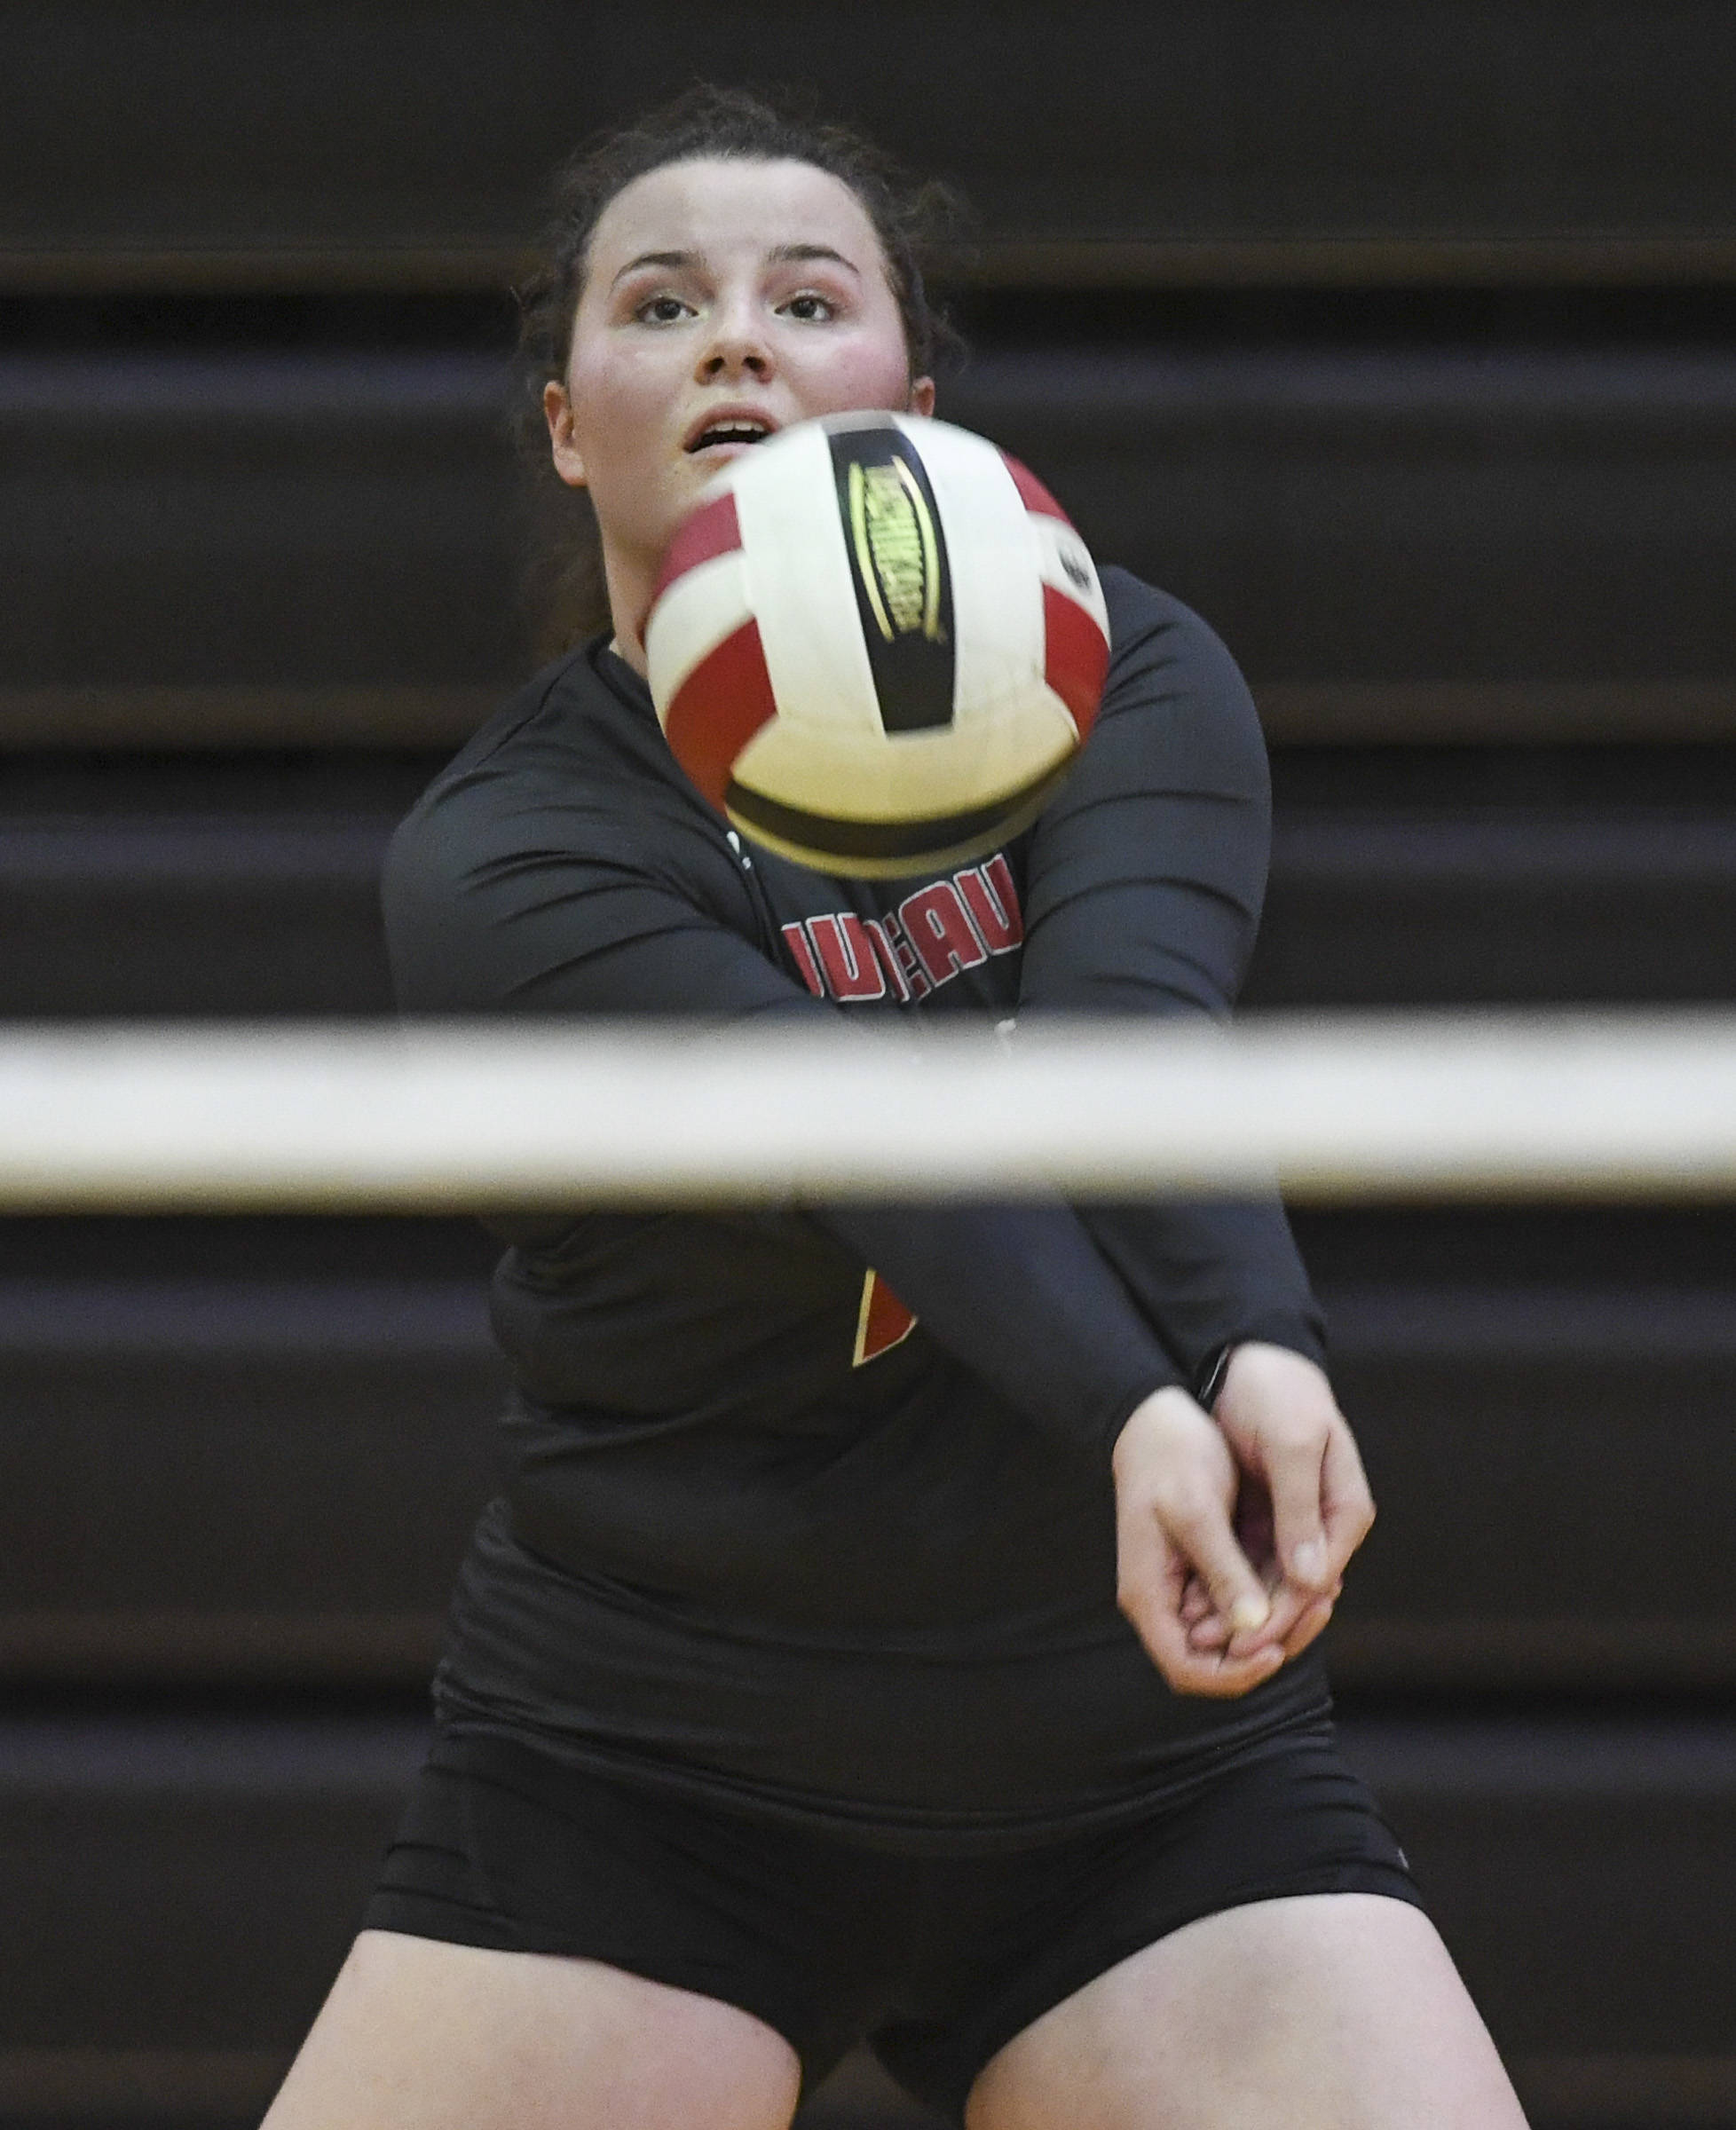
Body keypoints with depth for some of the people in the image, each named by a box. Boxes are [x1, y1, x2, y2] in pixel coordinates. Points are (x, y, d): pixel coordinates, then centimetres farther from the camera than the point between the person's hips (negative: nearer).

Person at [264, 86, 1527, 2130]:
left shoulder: (1123, 674, -2)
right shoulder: (496, 864, -11)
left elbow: (1131, 1030, -23)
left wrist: (1260, 1349, -44)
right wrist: (1132, 1418, -47)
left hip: (1154, 1767, 2)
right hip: (639, 1783, -2)